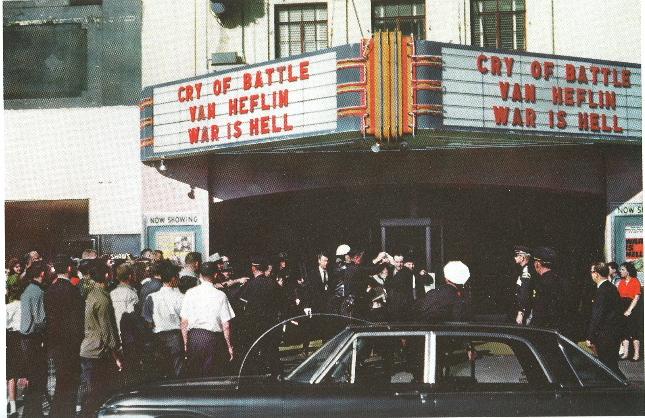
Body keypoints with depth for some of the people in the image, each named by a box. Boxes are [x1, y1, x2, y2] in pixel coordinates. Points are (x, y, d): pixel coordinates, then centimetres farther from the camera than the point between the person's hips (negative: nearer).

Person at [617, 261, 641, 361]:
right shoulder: (621, 282, 11)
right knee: (625, 332, 6)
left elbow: (636, 297, -9)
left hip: (633, 309, -5)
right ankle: (625, 353, 12)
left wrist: (629, 310, -14)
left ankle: (637, 354, 2)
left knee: (635, 332, -3)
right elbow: (618, 296, 7)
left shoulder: (635, 281, -5)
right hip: (623, 309, 5)